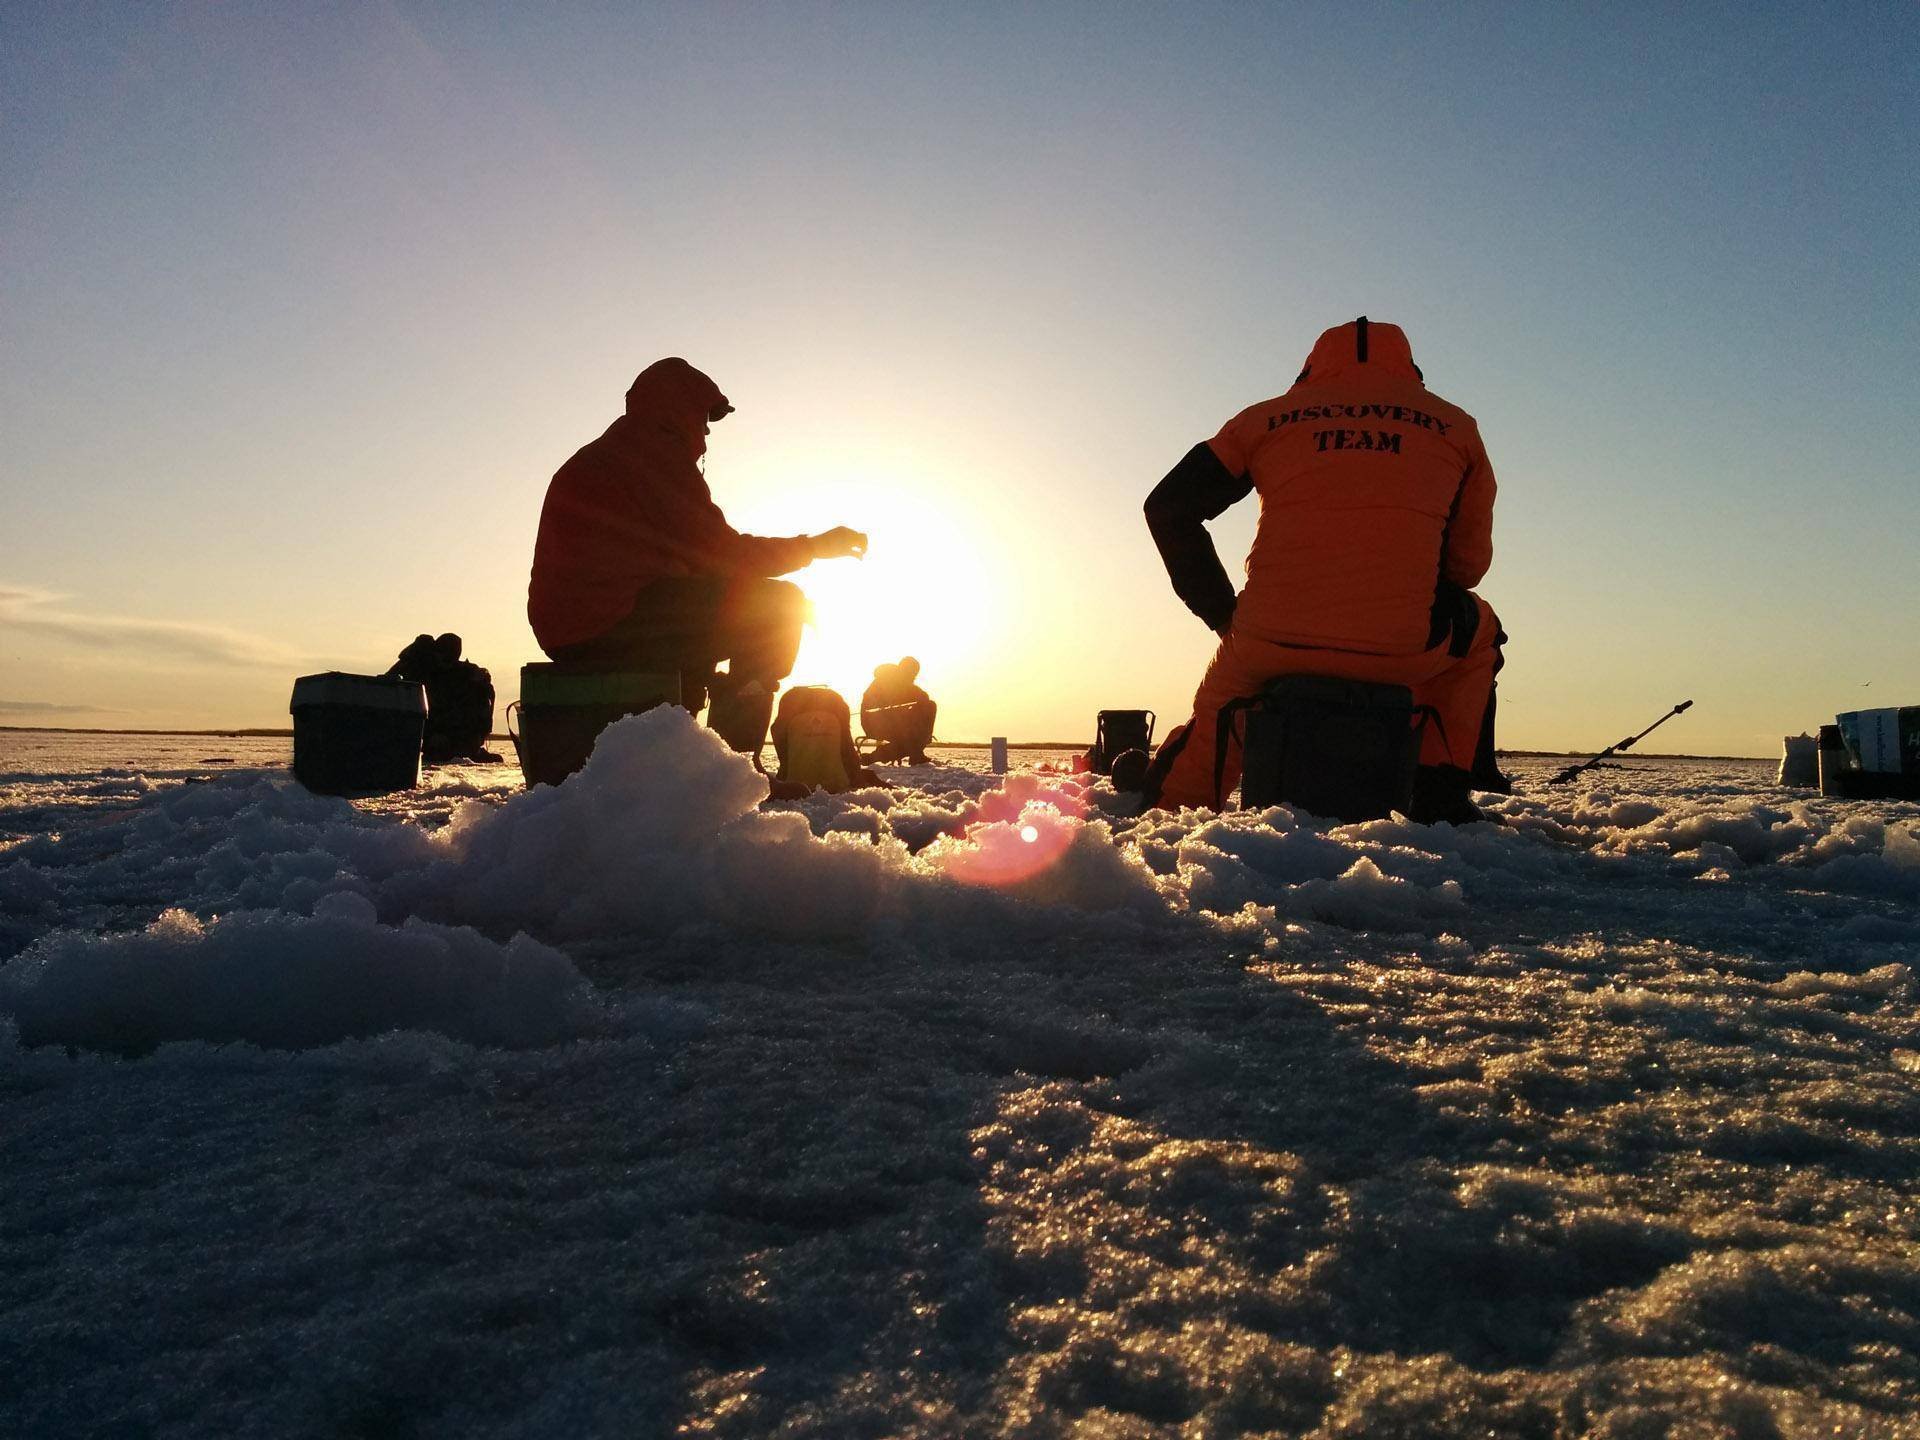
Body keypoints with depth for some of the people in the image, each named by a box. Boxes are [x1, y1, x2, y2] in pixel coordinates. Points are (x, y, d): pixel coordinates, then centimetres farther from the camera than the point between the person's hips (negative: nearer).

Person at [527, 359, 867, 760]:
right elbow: (721, 554, -9)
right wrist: (816, 546, 2)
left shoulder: (594, 458, 25)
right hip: (614, 624, -10)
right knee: (781, 603, -5)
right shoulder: (657, 455, -5)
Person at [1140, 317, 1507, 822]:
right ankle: (1441, 790, 21)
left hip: (1273, 643, 1)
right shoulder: (1454, 425, 18)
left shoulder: (1267, 417, 18)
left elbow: (1168, 508, 13)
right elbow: (1468, 564, 17)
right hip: (1404, 648, -1)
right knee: (1477, 628, 33)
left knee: (1222, 700, 35)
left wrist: (1224, 614, 18)